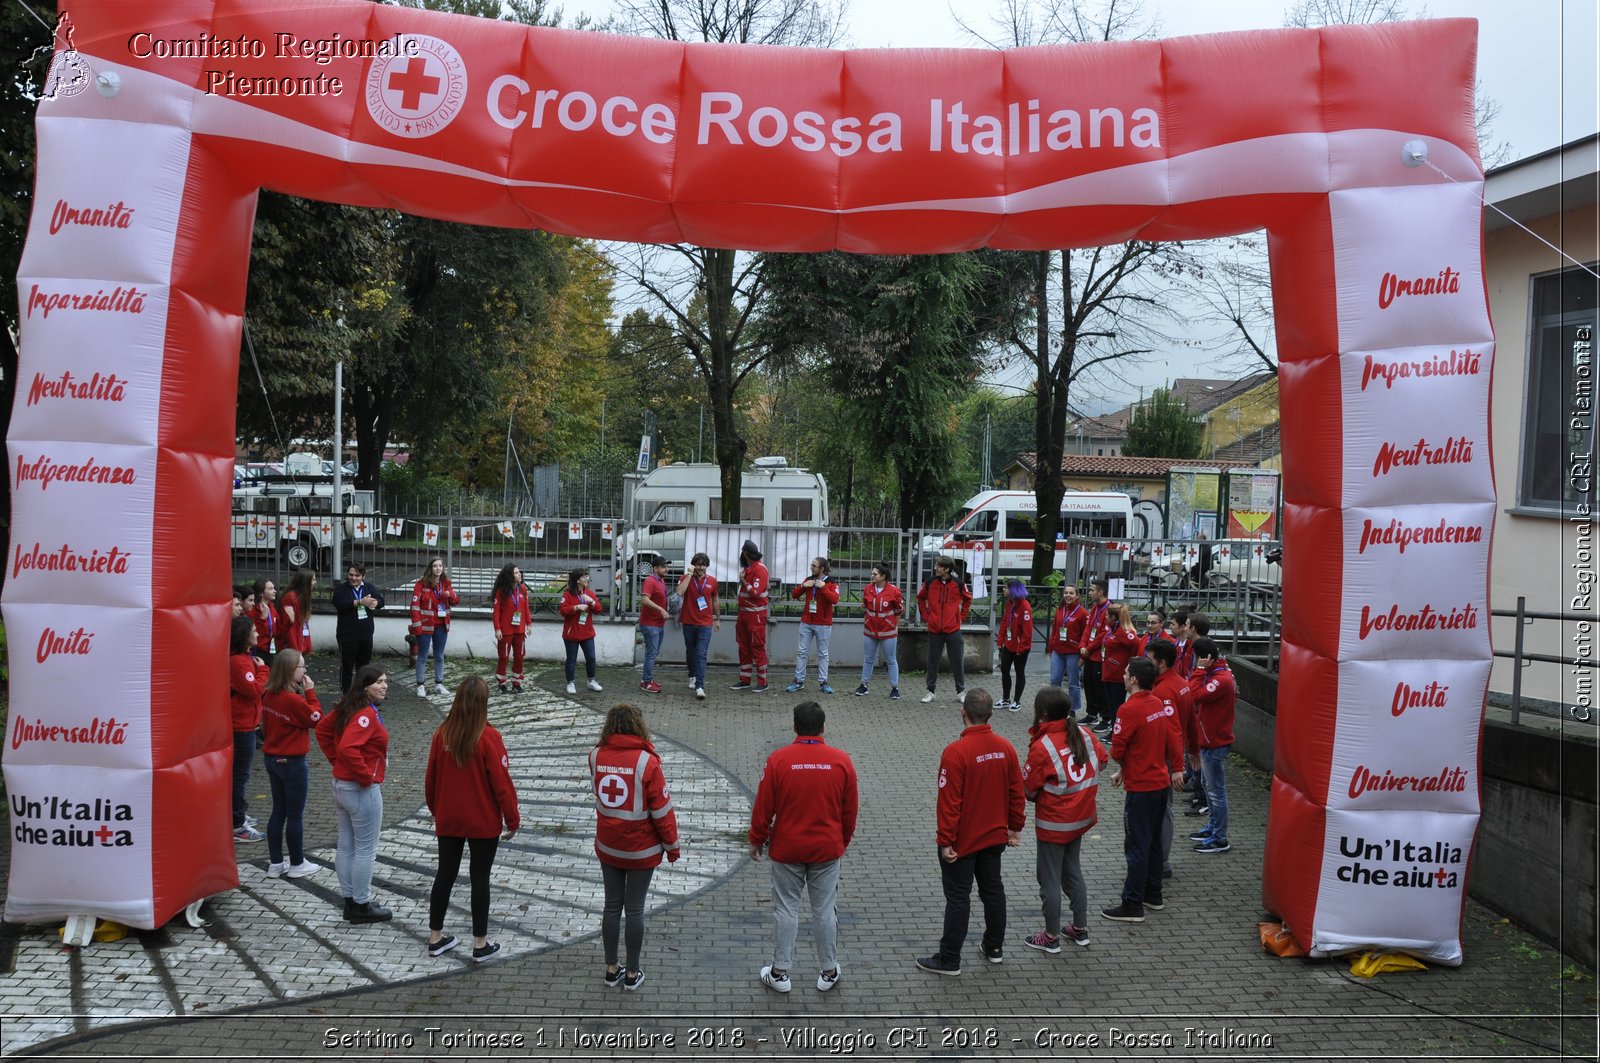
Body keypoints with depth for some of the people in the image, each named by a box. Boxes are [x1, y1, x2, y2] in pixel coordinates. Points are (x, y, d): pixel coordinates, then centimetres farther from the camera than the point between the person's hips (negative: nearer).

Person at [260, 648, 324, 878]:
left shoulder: (269, 696, 1)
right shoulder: (293, 700, -24)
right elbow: (317, 719, -12)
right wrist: (310, 692, -11)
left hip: (272, 758, 8)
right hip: (292, 762, -8)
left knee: (278, 811, 16)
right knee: (296, 814, 6)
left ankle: (276, 863, 23)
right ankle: (297, 864, 17)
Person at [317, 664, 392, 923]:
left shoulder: (348, 707, 5)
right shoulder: (366, 714, -23)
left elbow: (322, 729, 18)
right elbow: (348, 748, -35)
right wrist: (366, 777, -22)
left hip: (341, 785, 9)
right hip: (363, 790, -9)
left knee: (345, 847, 15)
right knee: (365, 850, 3)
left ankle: (350, 900, 26)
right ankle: (361, 906, 11)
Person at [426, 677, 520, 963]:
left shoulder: (442, 734, -5)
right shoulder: (489, 738, -18)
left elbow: (430, 778, 4)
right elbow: (501, 783, -15)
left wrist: (435, 809, 21)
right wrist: (513, 820, -3)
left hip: (448, 821, 4)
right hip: (484, 822, -4)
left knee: (445, 875, 15)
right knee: (480, 879, 5)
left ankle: (435, 937, 25)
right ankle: (480, 945, 12)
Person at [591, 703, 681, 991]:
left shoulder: (596, 756, -7)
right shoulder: (646, 761, -20)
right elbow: (662, 808, -14)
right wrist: (672, 845, -2)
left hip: (607, 846, 4)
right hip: (641, 849, -4)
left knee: (612, 905, 15)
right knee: (635, 909, 8)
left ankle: (611, 969, 26)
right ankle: (632, 973, 18)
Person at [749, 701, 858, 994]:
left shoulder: (778, 759, -12)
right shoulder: (841, 761, -7)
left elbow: (763, 807, -7)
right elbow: (850, 809, 2)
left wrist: (757, 840, 8)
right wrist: (843, 841, 18)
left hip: (786, 849, -1)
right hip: (828, 849, 1)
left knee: (786, 909, 9)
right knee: (825, 910, 12)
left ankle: (779, 972, 16)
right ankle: (828, 972, 21)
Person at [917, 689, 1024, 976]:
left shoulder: (956, 752, -23)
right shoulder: (1006, 748, -4)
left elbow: (949, 801, -21)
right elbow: (1016, 792, 4)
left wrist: (946, 841, -13)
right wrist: (1015, 826, 17)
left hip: (962, 842, -6)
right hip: (995, 837, 6)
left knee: (958, 898, 3)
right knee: (993, 890, 19)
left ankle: (949, 960, 11)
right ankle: (995, 947, 32)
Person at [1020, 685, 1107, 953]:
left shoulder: (1042, 746, -23)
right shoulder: (1083, 733, -5)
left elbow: (1028, 788, -15)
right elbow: (1102, 759, 9)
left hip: (1053, 823, -7)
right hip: (1081, 818, 7)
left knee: (1049, 879, 7)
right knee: (1073, 873, 22)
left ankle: (1052, 937, 17)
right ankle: (1080, 929, 30)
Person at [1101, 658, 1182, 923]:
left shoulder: (1129, 709, -20)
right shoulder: (1159, 704, 4)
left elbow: (1117, 750, -17)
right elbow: (1171, 741, 11)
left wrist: (1121, 768, 5)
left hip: (1140, 787, -8)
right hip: (1162, 782, 8)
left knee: (1136, 847, -2)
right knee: (1153, 841, 19)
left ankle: (1133, 905, 3)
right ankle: (1153, 895, 28)